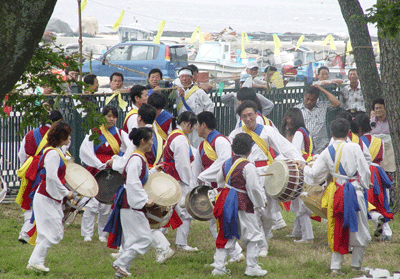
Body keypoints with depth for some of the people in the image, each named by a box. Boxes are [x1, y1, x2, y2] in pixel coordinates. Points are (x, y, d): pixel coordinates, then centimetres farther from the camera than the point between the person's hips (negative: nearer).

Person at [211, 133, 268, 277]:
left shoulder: (227, 163, 7)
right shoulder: (248, 166, -16)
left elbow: (220, 180, 20)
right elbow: (254, 188, -17)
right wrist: (262, 201, -2)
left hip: (226, 200, 7)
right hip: (243, 204, -7)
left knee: (226, 235, 14)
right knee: (254, 235, 6)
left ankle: (218, 266, 12)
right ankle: (251, 267, 7)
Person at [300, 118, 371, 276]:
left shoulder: (327, 152, 0)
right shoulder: (354, 148, -9)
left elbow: (314, 174, 4)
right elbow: (365, 171, -8)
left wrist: (304, 168, 23)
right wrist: (364, 185, 10)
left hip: (336, 193, 3)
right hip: (355, 191, -3)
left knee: (337, 230, 12)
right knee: (359, 229, 10)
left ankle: (335, 266, 7)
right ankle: (356, 265, 15)